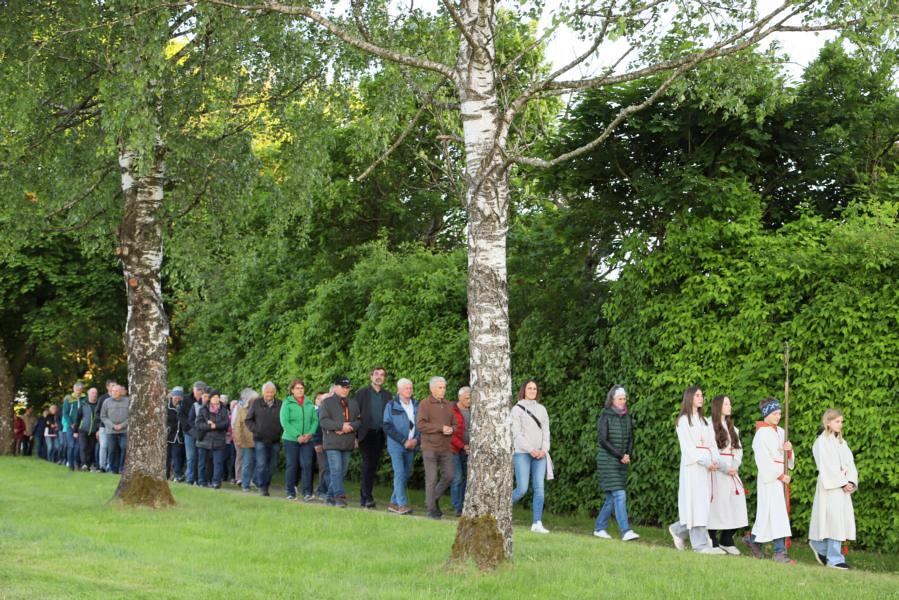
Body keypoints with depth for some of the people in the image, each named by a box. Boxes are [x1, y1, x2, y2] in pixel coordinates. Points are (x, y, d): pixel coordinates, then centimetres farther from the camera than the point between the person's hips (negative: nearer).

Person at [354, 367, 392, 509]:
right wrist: (355, 435, -7)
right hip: (366, 434, -3)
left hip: (380, 436, 4)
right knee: (368, 465, -12)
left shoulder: (387, 395, 12)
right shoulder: (362, 393, 3)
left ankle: (365, 497, 11)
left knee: (373, 466, 5)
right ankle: (366, 497, -11)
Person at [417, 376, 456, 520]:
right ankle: (432, 509, 5)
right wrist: (440, 428, -16)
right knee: (431, 479, -3)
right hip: (430, 447, -5)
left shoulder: (449, 406, 15)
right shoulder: (425, 404, -3)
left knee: (449, 476, 1)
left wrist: (451, 429, -6)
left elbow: (455, 425, 18)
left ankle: (434, 498, 24)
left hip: (446, 448, 5)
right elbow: (420, 424, -13)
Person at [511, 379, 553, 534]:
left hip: (540, 454, 4)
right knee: (522, 489, -10)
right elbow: (516, 433, -5)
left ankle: (537, 523, -7)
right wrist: (530, 450, -12)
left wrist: (544, 449, -4)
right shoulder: (517, 409, 2)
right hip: (522, 453, -4)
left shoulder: (541, 409, 14)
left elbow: (546, 431, 11)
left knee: (539, 488, -7)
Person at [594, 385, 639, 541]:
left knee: (611, 497, 7)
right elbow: (602, 440, -11)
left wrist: (628, 455, -3)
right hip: (608, 461, -6)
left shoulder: (627, 417, 12)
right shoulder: (605, 416, -6)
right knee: (619, 495, -14)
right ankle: (625, 531, -18)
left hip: (623, 463, 6)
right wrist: (620, 455, -12)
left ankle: (599, 528, 18)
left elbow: (630, 439, 16)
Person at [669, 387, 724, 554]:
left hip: (706, 467, 7)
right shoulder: (684, 420, -1)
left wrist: (715, 461, -7)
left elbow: (712, 443, 12)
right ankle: (701, 544, -9)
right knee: (696, 503, -8)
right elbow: (687, 446, -10)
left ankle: (678, 530, 21)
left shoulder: (705, 421, 20)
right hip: (692, 465, -7)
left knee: (705, 502, 3)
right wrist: (704, 461, -18)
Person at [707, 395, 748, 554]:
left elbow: (738, 449, 14)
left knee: (735, 503, -3)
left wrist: (735, 466, -4)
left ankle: (727, 540, 4)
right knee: (717, 504, -6)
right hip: (717, 471, -6)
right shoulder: (710, 426, -3)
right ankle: (713, 542, 1)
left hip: (732, 470, 6)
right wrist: (725, 467, -15)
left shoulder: (732, 428, 20)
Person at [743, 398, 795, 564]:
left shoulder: (780, 432, 14)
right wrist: (780, 475, -13)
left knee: (768, 513, 10)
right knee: (776, 513, -11)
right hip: (769, 477, -7)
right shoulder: (762, 434, -8)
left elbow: (787, 459, 14)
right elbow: (764, 460, -12)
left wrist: (789, 449, -7)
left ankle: (753, 538, 28)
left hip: (781, 476, 7)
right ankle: (779, 552, -13)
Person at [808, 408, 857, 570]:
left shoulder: (841, 442, 16)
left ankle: (819, 546, 26)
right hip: (830, 487, -7)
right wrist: (842, 483, -17)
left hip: (843, 487, 7)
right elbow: (827, 467, -14)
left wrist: (851, 481, -8)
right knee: (834, 520, -9)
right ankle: (834, 558, -4)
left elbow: (850, 463, 8)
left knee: (843, 519, 7)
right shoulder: (821, 442, -6)